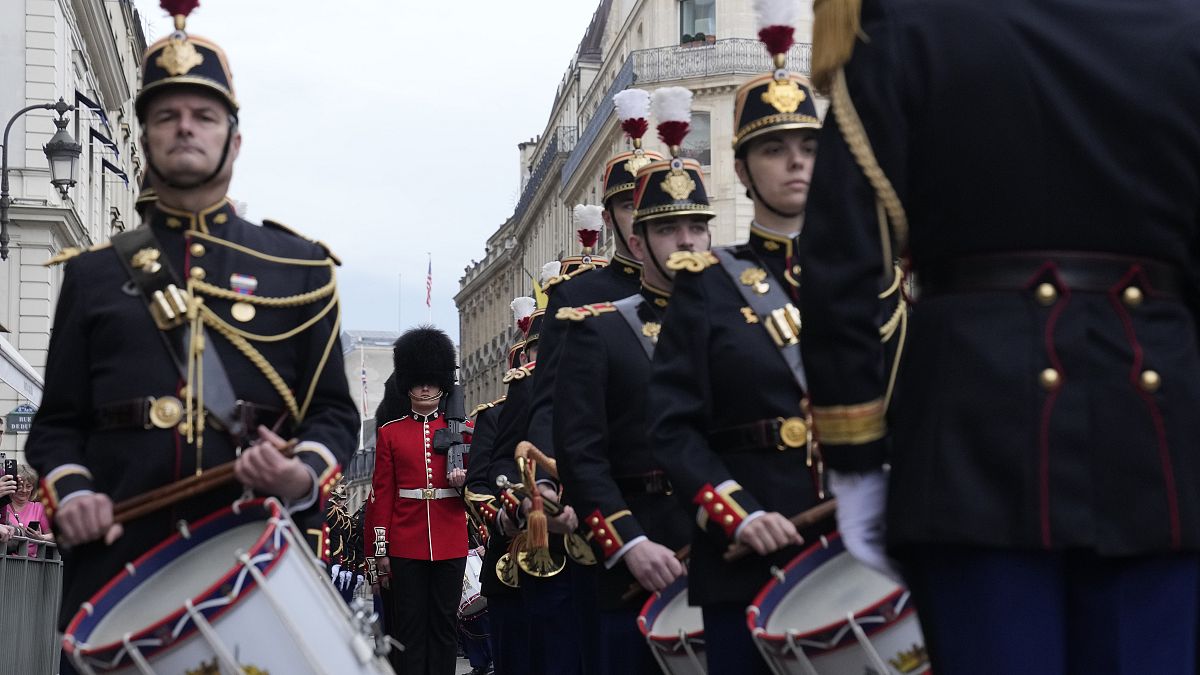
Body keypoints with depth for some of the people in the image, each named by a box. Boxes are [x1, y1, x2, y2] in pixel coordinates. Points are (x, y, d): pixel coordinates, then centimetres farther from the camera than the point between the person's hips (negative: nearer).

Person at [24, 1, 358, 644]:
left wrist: (304, 477, -12)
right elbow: (57, 423, 13)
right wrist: (70, 492, -8)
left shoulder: (298, 268, 11)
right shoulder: (93, 273, 12)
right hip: (116, 563, 1)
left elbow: (334, 414, 9)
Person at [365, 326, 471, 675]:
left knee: (444, 623, 5)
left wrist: (465, 480, -12)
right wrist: (380, 550, -1)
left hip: (450, 542, 1)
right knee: (409, 625, 2)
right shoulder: (390, 433, 6)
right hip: (406, 544, -1)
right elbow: (382, 492, 4)